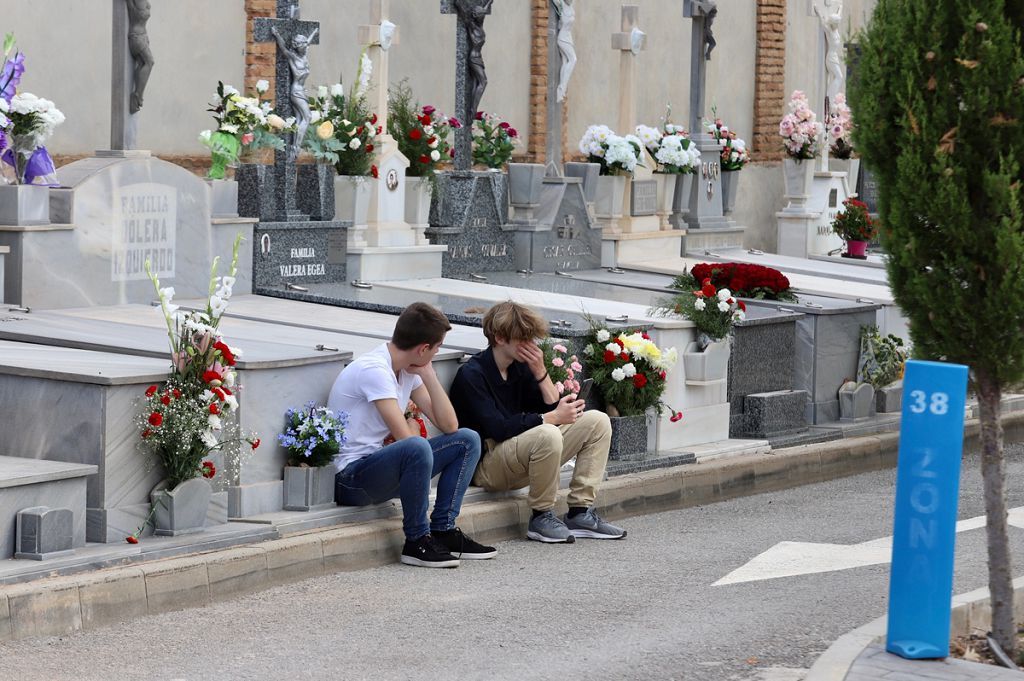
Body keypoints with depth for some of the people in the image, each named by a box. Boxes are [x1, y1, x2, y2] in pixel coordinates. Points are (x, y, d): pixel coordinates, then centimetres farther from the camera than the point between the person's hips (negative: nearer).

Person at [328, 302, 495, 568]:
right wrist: (413, 428, 0)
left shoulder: (409, 371, 9)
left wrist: (428, 374, -2)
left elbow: (449, 425, 4)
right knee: (416, 447, -38)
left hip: (378, 470, 10)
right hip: (350, 479, -10)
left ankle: (443, 531, -1)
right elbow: (405, 437, -24)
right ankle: (417, 541, -20)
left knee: (467, 440, 5)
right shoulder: (374, 369, -20)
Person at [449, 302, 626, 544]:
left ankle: (580, 512, -5)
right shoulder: (471, 375, -15)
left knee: (597, 421, 1)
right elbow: (498, 430, -24)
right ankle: (541, 518, -18)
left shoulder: (520, 367, 10)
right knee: (547, 435, -37)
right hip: (487, 466, -9)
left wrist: (540, 373, -7)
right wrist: (553, 418, -23)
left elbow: (551, 406, 8)